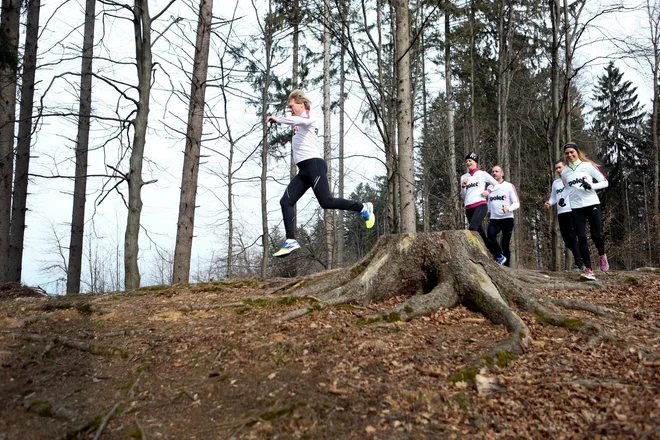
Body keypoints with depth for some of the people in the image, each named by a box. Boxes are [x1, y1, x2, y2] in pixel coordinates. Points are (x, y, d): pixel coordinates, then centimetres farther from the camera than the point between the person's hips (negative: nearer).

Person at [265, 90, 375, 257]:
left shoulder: (309, 116, -3)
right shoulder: (302, 122, 26)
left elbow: (299, 120, -25)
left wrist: (277, 119, -27)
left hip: (313, 164, -9)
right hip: (303, 169, 9)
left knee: (326, 202, -15)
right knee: (286, 202, -3)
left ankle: (363, 208, 3)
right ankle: (291, 240, -7)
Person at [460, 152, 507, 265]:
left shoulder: (482, 174, 6)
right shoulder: (463, 177, 16)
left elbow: (497, 184, 12)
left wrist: (488, 191, -4)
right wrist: (463, 186, 1)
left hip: (480, 205, -5)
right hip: (468, 208, 5)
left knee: (472, 229, -29)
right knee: (481, 234, 6)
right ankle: (499, 256, 18)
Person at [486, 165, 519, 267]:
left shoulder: (509, 186, -2)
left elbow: (517, 203, -7)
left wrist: (508, 209, -27)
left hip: (507, 219, -3)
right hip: (494, 219, 3)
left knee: (505, 244, 0)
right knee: (490, 235, -26)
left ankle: (506, 265, 10)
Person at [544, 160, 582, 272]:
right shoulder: (555, 183, 19)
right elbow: (553, 198, 19)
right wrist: (549, 203, -2)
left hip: (571, 211, -6)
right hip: (560, 213, 6)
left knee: (572, 237, -10)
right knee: (566, 238, 7)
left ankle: (578, 263, -5)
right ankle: (579, 258, 22)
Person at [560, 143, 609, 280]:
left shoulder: (588, 165, 0)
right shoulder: (564, 172, 10)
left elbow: (605, 182, 0)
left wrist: (591, 186, -17)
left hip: (592, 205, -2)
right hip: (576, 208, 2)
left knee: (595, 235, -2)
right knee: (582, 238, -7)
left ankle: (602, 256, 32)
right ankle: (588, 270, -7)